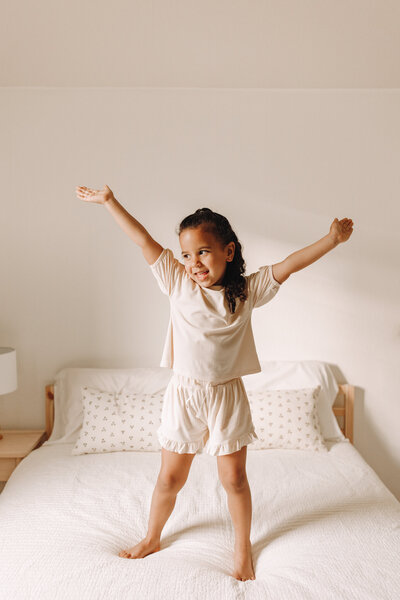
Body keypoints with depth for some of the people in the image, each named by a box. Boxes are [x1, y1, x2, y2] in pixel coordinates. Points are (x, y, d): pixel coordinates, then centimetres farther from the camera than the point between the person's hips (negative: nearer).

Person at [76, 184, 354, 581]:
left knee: (234, 478, 12)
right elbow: (144, 240, -3)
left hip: (227, 395, 0)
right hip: (183, 393, 1)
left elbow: (291, 264, -8)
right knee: (170, 477, 14)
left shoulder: (246, 291, -4)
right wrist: (109, 202, 1)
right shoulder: (177, 284, -4)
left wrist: (332, 238, -13)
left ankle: (242, 548, 37)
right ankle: (152, 538, 41)